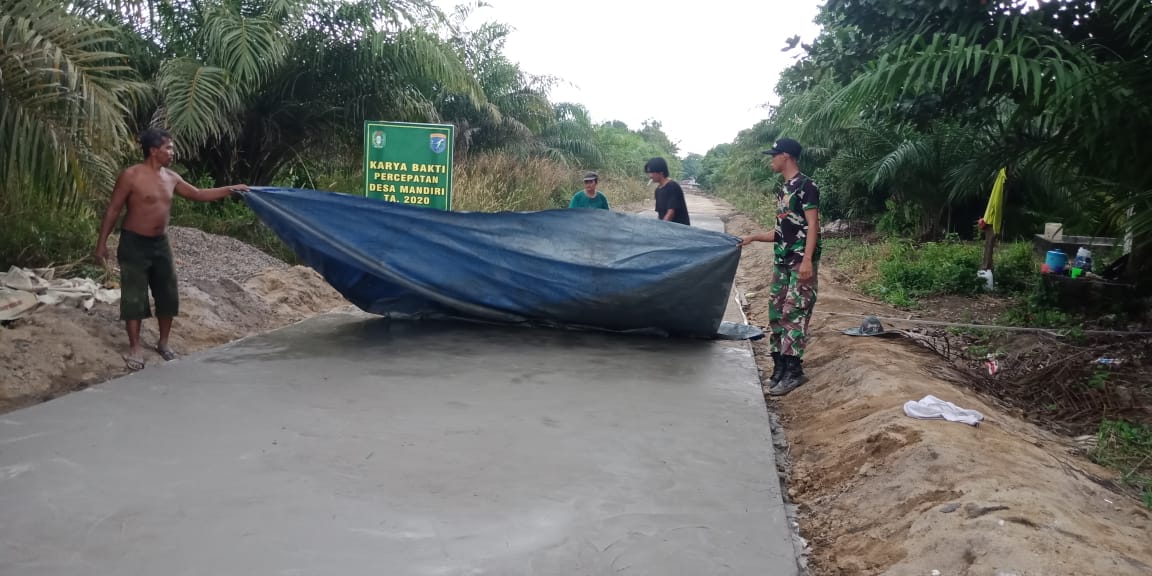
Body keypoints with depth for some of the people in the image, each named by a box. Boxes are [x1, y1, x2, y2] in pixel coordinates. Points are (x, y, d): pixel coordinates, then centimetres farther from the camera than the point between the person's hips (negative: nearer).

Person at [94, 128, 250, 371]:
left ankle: (163, 343, 24)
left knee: (168, 296, 9)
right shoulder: (131, 176, -13)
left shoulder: (171, 178, 5)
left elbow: (198, 194, 15)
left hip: (160, 243, 6)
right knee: (134, 298, 0)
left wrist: (229, 189, 8)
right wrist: (102, 243, -11)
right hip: (134, 244, -6)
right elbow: (113, 210, -9)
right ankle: (134, 349, 9)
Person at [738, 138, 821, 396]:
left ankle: (793, 371, -7)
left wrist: (807, 260, -23)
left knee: (794, 313, -10)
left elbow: (812, 225, -15)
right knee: (777, 312, 8)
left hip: (800, 262, -9)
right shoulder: (783, 190, 17)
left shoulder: (806, 186, -9)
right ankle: (780, 365, 16)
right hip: (782, 261, 9)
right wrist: (753, 238, 22)